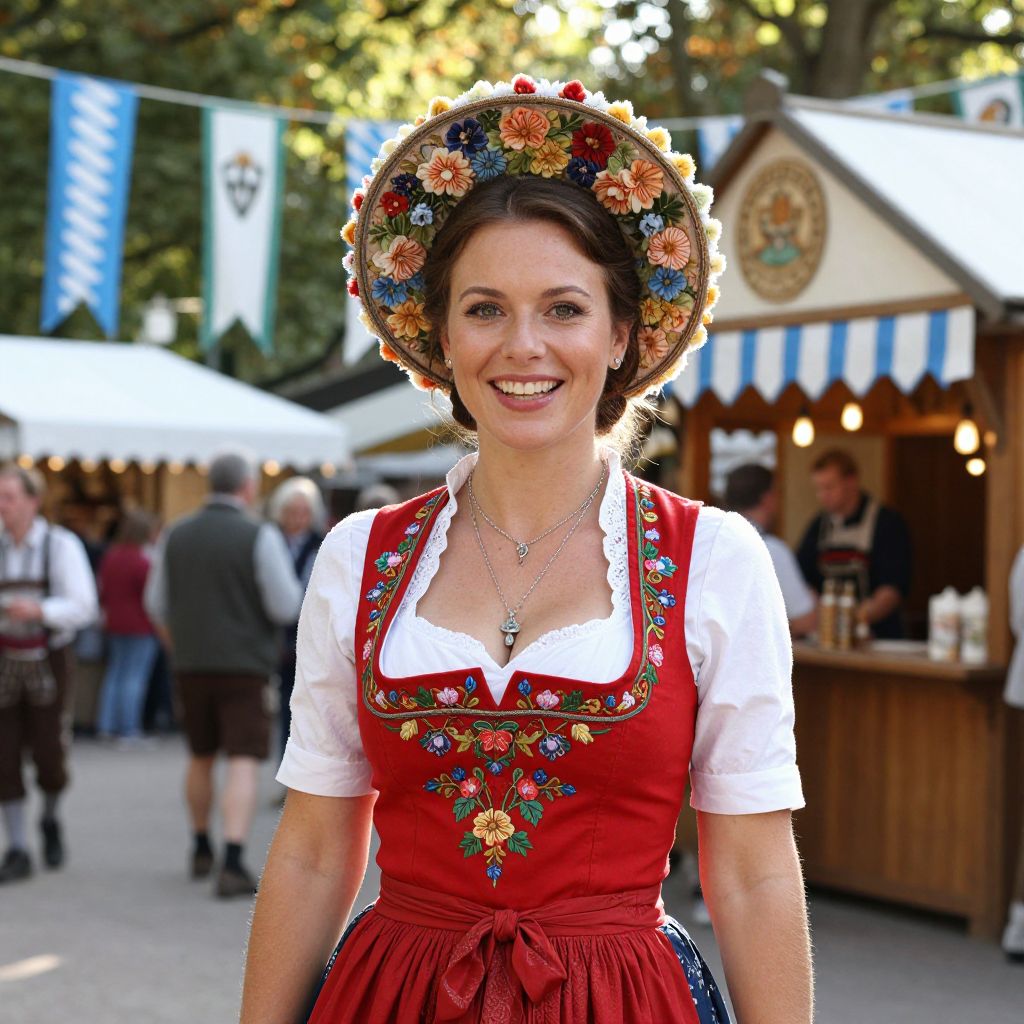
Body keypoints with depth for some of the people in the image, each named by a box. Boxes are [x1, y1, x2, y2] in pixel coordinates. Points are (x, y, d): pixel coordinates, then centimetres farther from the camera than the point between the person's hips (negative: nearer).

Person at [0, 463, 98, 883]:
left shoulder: (61, 545, -7)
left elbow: (84, 607, -12)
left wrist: (38, 610, -28)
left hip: (49, 662, -3)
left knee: (50, 753, 0)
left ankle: (50, 821, 31)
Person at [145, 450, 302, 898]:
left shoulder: (176, 535, 3)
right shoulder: (260, 537, -11)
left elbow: (157, 604, 11)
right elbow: (285, 607, -13)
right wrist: (288, 584, 10)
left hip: (191, 664, 5)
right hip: (244, 665, -5)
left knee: (201, 757, 20)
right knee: (243, 764, -6)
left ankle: (201, 850, 32)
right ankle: (232, 865, -17)